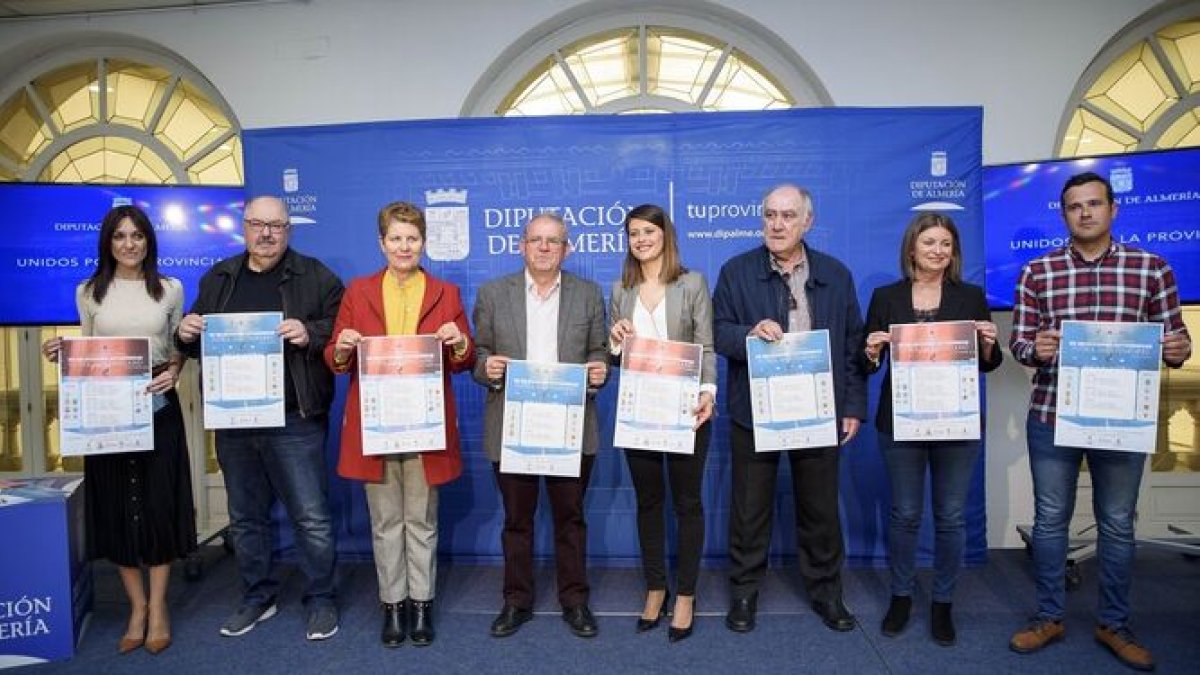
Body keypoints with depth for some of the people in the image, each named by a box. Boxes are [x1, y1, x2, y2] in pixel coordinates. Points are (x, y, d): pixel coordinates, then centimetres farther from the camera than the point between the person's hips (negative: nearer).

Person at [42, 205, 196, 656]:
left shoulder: (170, 289, 3)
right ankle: (136, 607, 21)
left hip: (158, 407, -1)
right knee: (116, 505, 6)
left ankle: (157, 608, 15)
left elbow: (180, 348, 8)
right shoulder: (89, 292, 6)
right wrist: (62, 353, -8)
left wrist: (174, 370, -12)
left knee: (158, 503, 2)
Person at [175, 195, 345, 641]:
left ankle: (321, 600, 18)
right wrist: (186, 334, -3)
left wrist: (310, 334, -24)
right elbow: (197, 343, 18)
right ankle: (257, 597, 33)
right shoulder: (218, 278, 13)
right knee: (245, 517, 16)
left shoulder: (315, 277, -1)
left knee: (311, 517, 1)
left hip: (294, 421, -5)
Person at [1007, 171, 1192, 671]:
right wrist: (1035, 349, -21)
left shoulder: (1151, 267, 1)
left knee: (1117, 524, 13)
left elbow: (1173, 338, 4)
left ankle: (1114, 625, 30)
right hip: (1051, 415, 0)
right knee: (1050, 519, 10)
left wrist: (1178, 349, -18)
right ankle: (1049, 617, 26)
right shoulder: (1037, 271, 1)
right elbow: (1018, 340, 1)